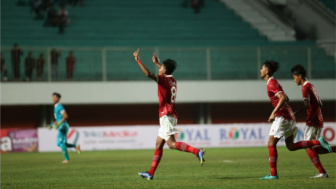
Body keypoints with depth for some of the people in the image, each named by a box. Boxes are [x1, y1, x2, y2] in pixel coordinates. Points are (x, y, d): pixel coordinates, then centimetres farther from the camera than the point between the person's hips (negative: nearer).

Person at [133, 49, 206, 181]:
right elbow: (165, 72, 39)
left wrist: (138, 60, -18)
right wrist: (156, 63, 45)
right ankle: (151, 173, 13)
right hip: (171, 115, 9)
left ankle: (197, 152, -28)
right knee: (158, 144, 11)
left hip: (166, 115, -9)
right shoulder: (172, 80, 14)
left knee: (171, 144, -17)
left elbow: (148, 74, -25)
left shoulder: (163, 79, -11)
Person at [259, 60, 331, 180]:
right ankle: (318, 142, 2)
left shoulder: (271, 84, -11)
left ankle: (273, 174, -7)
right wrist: (274, 112, 26)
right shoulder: (273, 82, 19)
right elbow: (285, 98, 27)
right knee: (291, 146, 9)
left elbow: (283, 98, -25)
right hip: (288, 116, 10)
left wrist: (274, 113, -25)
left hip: (282, 116, -10)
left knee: (271, 144, -6)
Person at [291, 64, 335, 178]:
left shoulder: (305, 87, -12)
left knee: (309, 148, -6)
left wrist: (295, 114, -36)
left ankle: (322, 172, -10)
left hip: (312, 121, -9)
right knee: (315, 149, 12)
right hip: (319, 120, 9)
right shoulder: (310, 86, 17)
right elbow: (320, 104, 21)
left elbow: (307, 105, -27)